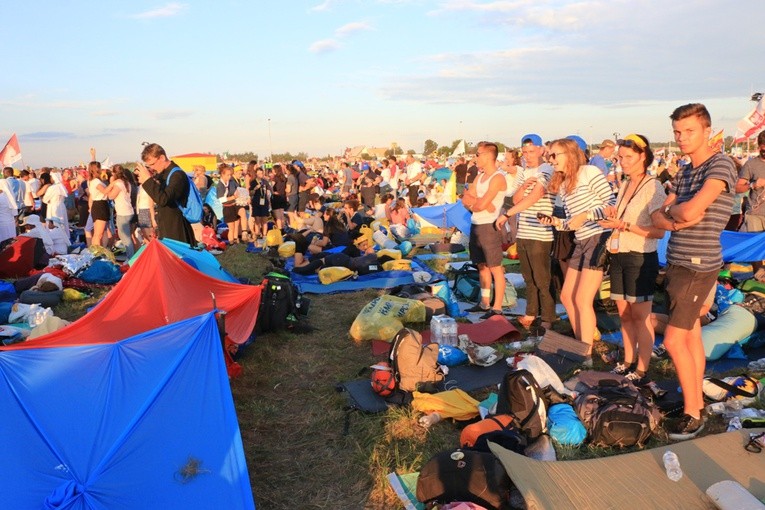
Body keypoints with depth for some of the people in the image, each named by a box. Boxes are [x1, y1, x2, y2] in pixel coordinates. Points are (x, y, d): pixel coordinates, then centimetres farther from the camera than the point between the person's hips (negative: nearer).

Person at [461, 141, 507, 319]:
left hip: (489, 227, -9)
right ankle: (485, 303, 23)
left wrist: (471, 201, 0)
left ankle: (497, 308, 0)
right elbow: (465, 200, 6)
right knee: (482, 266, 14)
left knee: (495, 268, -4)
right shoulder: (479, 178, 15)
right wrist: (478, 203, -12)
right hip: (476, 226, 9)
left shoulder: (498, 178, -12)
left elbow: (482, 204, -19)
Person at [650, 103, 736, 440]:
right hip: (677, 263, 8)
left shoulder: (720, 166, -12)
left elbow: (690, 211, -24)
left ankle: (692, 414, 4)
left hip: (698, 266, -8)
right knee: (691, 336, 13)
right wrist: (675, 221, -13)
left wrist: (671, 209, -3)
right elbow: (657, 217, 8)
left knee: (674, 341, -8)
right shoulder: (684, 173, 13)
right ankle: (697, 403, 24)